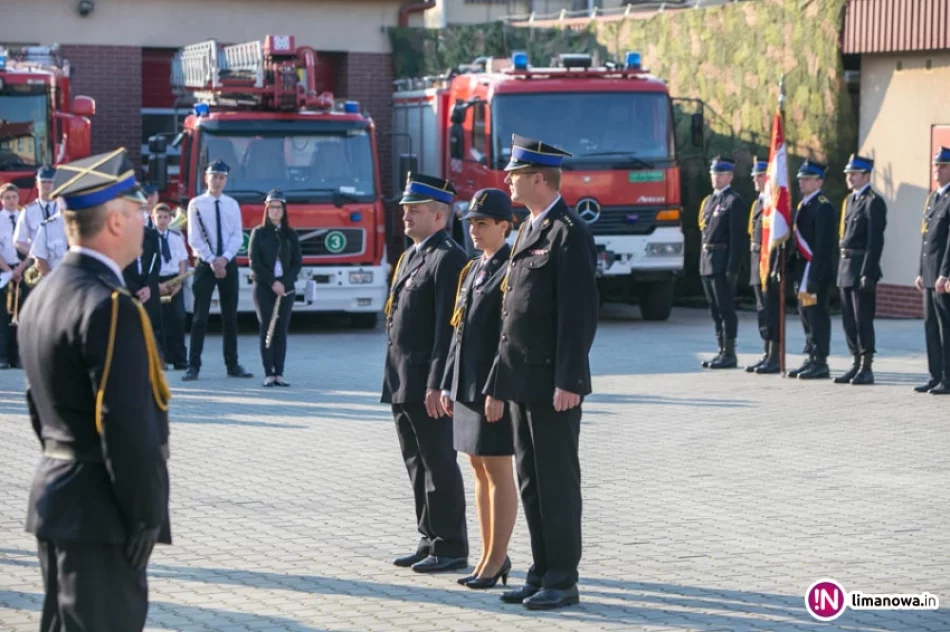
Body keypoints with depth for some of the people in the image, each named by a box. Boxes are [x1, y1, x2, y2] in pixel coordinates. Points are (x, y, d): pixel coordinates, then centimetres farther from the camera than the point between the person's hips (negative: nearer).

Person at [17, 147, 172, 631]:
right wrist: (147, 516, -16)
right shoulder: (110, 307, -20)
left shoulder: (42, 296, 10)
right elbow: (129, 426, -23)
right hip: (99, 516, -10)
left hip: (53, 496, 10)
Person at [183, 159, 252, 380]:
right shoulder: (196, 204, -1)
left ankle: (232, 365, 13)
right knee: (200, 317, -4)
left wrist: (224, 258, -13)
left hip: (228, 264, 3)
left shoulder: (232, 204, 7)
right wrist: (211, 261, -15)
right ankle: (193, 366, -3)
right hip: (204, 265, -3)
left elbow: (237, 236, 1)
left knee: (230, 317, 7)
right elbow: (194, 238, -6)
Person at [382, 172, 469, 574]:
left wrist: (437, 385, -21)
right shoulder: (409, 257, 17)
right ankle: (430, 542, 19)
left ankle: (451, 548, 3)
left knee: (439, 465, -3)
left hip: (427, 383, -9)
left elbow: (449, 327, -18)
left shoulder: (448, 258, -12)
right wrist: (393, 378, 18)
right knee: (417, 466, 12)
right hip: (401, 382, 9)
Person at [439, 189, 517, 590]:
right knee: (480, 470, 11)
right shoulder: (472, 270, 16)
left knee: (498, 471, -3)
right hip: (468, 385, 9)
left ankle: (496, 560, 2)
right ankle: (491, 556, 18)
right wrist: (449, 384, 15)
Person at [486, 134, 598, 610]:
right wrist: (498, 381, 18)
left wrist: (567, 382, -22)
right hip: (522, 381, 9)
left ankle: (562, 581, 5)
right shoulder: (528, 231, 16)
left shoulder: (570, 234, -13)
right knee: (531, 482, 12)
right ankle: (541, 574, 19)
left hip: (553, 384, -9)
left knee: (557, 481, -2)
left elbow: (581, 314, -18)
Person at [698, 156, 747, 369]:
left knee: (726, 309, -5)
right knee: (715, 310, 11)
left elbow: (738, 238, -13)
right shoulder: (709, 200, 19)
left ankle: (729, 354, -2)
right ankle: (722, 351, 16)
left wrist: (732, 269, -19)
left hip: (722, 263, -8)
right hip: (707, 262, 8)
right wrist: (703, 260, 15)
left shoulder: (734, 202, -8)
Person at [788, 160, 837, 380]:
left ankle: (820, 364, -2)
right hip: (803, 269, 9)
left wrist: (814, 278, -22)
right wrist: (798, 273, 15)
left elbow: (823, 245, -18)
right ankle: (811, 359, 19)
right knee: (806, 314, 12)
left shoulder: (822, 207, -13)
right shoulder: (803, 205, 16)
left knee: (817, 315, -6)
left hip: (818, 271, -9)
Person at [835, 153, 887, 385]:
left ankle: (866, 368, -1)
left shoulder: (873, 202, -10)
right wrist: (841, 268, 16)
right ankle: (857, 364, 16)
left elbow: (875, 241, -16)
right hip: (845, 267, 9)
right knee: (849, 320, 10)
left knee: (863, 320, -6)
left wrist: (868, 273, -20)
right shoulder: (849, 200, 17)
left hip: (862, 268, -9)